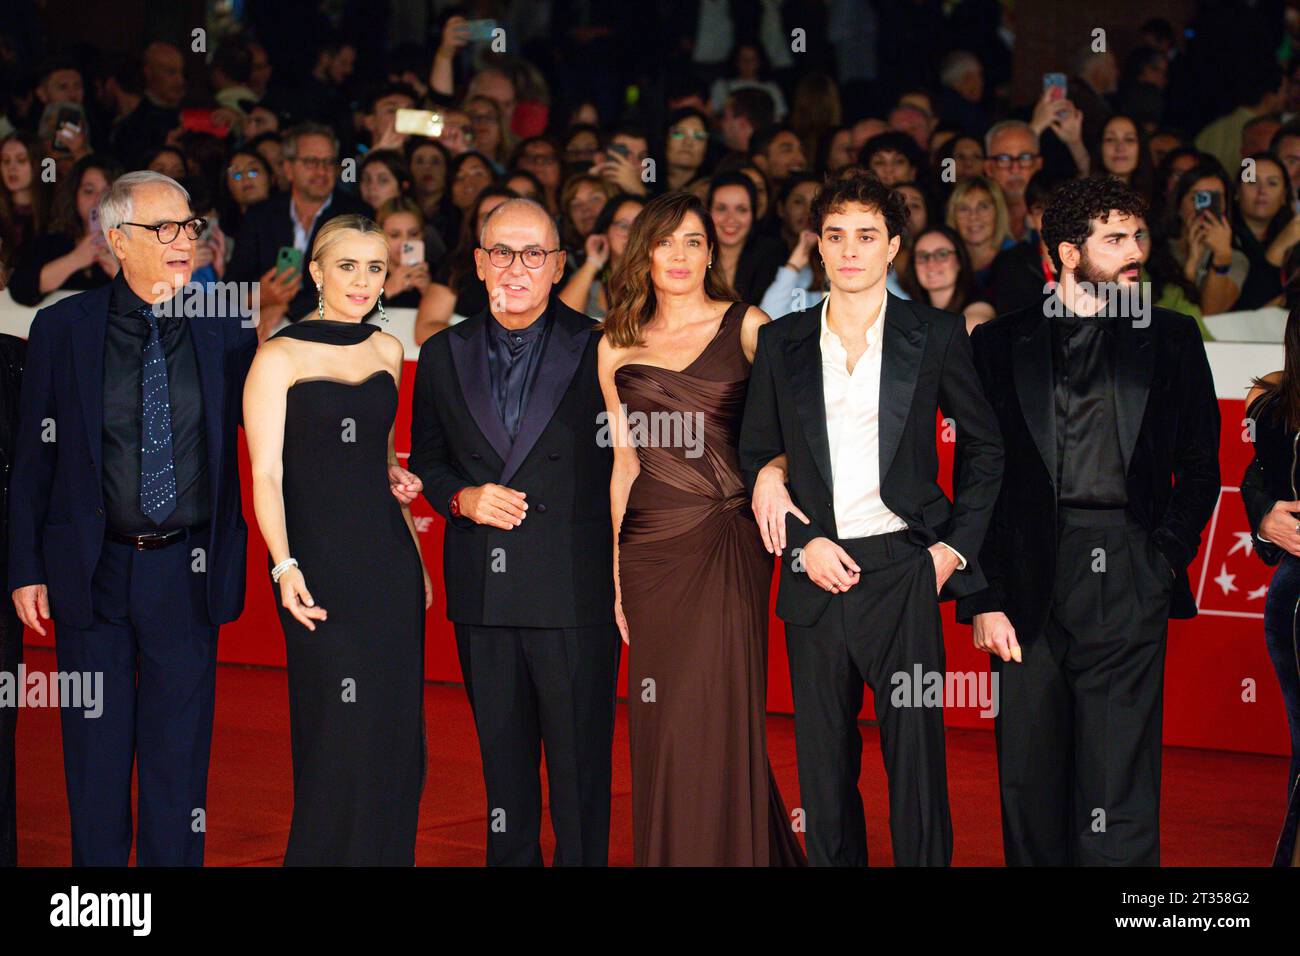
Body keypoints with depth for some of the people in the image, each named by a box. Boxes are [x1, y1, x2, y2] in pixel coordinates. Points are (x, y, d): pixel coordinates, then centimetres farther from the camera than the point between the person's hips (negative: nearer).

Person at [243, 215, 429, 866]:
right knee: (340, 736, -8)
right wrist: (284, 566, -21)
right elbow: (266, 475, -9)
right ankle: (325, 855, 5)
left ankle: (388, 854, 15)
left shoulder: (387, 351, 12)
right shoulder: (280, 357, -4)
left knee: (397, 735, 5)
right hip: (320, 562, -5)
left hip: (390, 560, 6)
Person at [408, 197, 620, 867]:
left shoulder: (596, 351, 0)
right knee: (501, 757, 11)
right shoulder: (442, 356, 10)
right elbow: (425, 459, 17)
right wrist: (461, 498, -4)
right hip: (482, 592, 3)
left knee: (579, 758, 0)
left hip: (574, 590, -3)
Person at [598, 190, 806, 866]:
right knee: (661, 723, 4)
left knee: (722, 715, -5)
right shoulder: (617, 348, 12)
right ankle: (665, 854, 16)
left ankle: (734, 854, 7)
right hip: (650, 546, 3)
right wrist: (610, 564, 11)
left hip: (730, 542, -3)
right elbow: (624, 462, 15)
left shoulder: (745, 327, 3)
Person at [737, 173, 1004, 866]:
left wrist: (954, 546, 1)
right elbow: (756, 459, 12)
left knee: (915, 753, -4)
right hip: (815, 573, 2)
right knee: (823, 761, 5)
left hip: (903, 570, -2)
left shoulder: (937, 336, 4)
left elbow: (984, 447, 11)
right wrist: (801, 543, -1)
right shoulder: (781, 343, 9)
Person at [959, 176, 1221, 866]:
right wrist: (983, 599, -1)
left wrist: (1166, 557, 0)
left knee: (1118, 797, -6)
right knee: (1029, 787, 4)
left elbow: (1201, 468, 15)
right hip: (1030, 584, 1)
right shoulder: (1002, 343, 9)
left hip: (1129, 583, -1)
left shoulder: (1170, 340, 11)